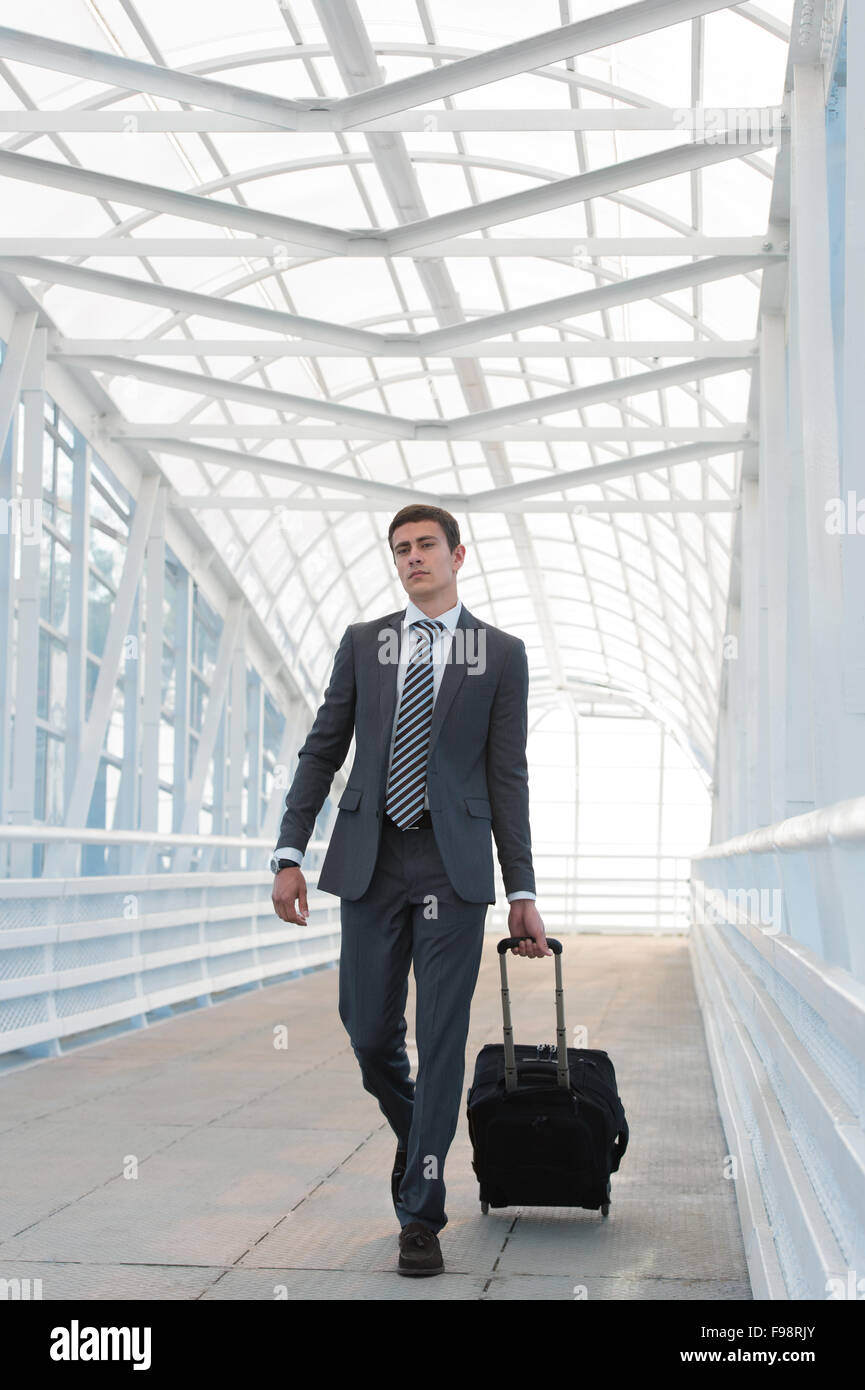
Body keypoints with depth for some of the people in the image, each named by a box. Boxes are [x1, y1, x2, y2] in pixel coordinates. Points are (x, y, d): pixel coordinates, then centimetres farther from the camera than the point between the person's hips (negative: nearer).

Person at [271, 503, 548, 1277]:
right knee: (370, 1033, 5)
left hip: (453, 865, -2)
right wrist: (290, 852, 0)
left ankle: (421, 1216, 6)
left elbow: (508, 776, 4)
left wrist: (522, 893, 1)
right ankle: (416, 1140, 35)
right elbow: (323, 750, 10)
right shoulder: (362, 642, 11)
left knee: (442, 1038, -3)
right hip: (370, 861, 2)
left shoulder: (501, 654, 5)